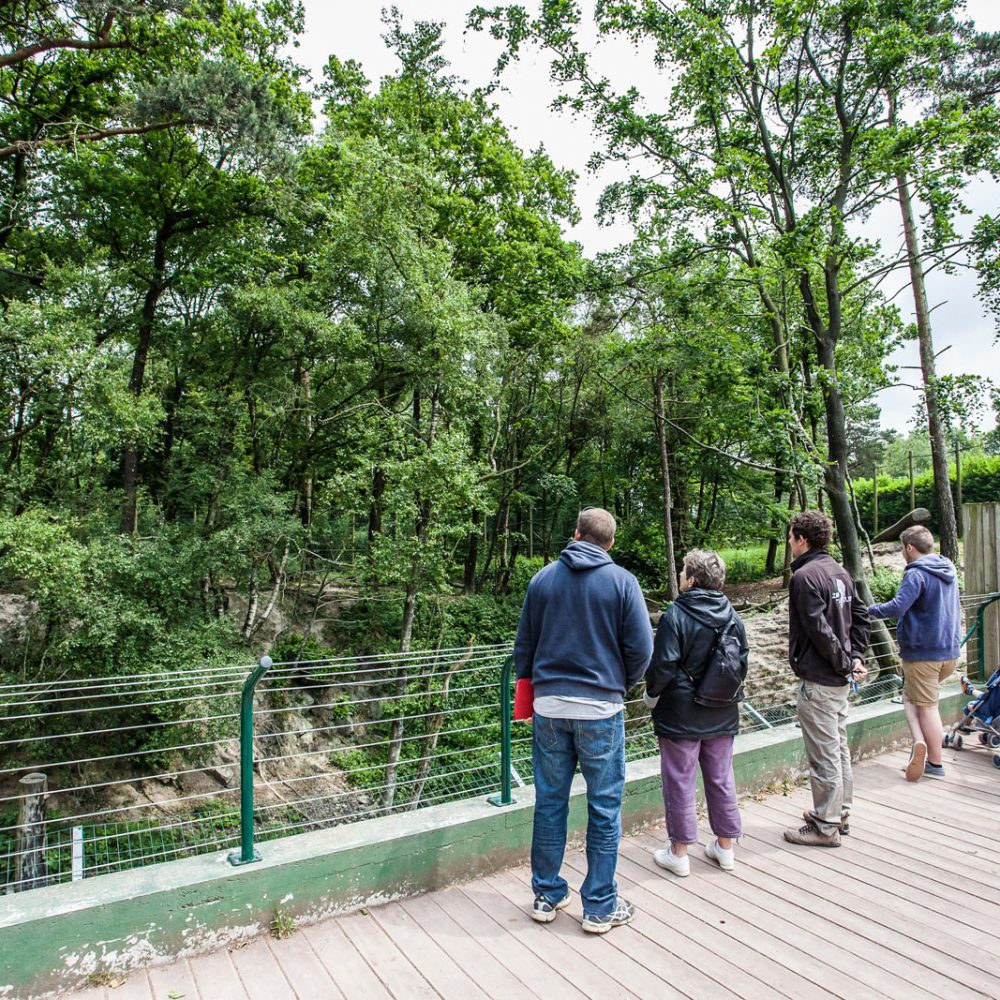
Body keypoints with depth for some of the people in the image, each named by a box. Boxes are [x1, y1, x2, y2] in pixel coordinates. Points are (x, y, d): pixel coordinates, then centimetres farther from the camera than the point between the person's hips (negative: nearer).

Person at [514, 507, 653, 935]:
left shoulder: (542, 579, 3)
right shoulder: (622, 581, -6)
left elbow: (523, 645, 7)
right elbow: (641, 648, -6)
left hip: (548, 706, 3)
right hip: (601, 709, -3)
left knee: (549, 803, 14)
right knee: (604, 809, 10)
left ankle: (547, 895, 28)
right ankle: (600, 907, 21)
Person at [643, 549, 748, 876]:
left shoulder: (674, 616, -18)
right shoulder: (732, 617, 1)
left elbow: (663, 665, -18)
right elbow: (742, 663, 8)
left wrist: (651, 694, -1)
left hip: (681, 716, -5)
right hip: (723, 715, 6)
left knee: (680, 782, 6)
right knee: (721, 780, 17)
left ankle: (679, 853, 17)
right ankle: (725, 847, 29)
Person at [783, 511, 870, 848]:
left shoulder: (804, 576, -18)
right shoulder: (840, 572, 10)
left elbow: (819, 629, -22)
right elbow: (860, 616, 13)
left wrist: (844, 663, -12)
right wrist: (856, 656, 7)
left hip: (817, 680, -10)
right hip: (840, 680, 10)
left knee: (823, 754, 0)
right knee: (839, 747, 20)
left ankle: (825, 827, 11)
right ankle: (839, 812, 33)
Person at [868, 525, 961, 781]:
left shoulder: (916, 574, -18)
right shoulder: (948, 570, 10)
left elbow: (897, 607, -29)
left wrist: (870, 610, -16)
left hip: (923, 652, -8)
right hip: (950, 651, 8)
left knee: (927, 707, 3)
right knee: (911, 696, 18)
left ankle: (935, 764, 6)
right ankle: (921, 743, 9)